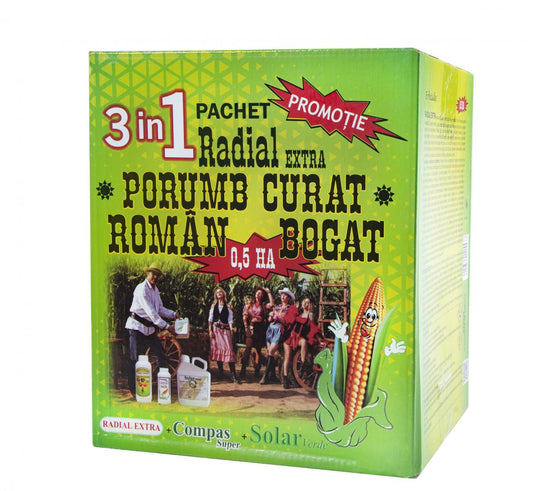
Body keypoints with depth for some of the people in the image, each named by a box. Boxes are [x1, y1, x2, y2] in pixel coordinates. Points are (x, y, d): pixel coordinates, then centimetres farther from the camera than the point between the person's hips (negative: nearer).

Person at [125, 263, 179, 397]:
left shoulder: (155, 290, 12)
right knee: (135, 358, -4)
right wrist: (166, 326, -26)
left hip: (150, 328, 9)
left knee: (161, 356, 8)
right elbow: (151, 311, -24)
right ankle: (132, 389, 3)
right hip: (137, 327, -9)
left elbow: (160, 309, 18)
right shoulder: (142, 289, -17)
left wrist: (173, 314, 2)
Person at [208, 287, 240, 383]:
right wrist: (210, 330, 1)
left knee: (229, 349, -13)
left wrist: (231, 328, -14)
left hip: (225, 329, -3)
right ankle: (220, 372, 8)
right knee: (217, 349, -1)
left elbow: (230, 319, 4)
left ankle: (233, 375, -17)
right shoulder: (213, 306, 14)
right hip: (215, 329, 3)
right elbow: (210, 319, 11)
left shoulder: (228, 306, 9)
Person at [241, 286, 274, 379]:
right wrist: (246, 327, -1)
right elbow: (244, 316, 11)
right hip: (251, 327, -1)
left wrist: (268, 292, 1)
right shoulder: (249, 304, 14)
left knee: (258, 349, 1)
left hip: (260, 328, 1)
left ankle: (257, 370, 6)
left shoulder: (264, 305, 12)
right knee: (248, 347, -13)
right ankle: (243, 369, -14)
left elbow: (272, 304, -8)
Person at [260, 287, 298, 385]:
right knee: (269, 352, 2)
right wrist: (271, 317, -3)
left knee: (271, 352, -15)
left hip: (279, 329, -6)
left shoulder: (292, 308, 5)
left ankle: (266, 375, -15)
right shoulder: (277, 307, 22)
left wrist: (277, 317, -11)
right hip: (271, 328, 6)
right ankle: (273, 375, 10)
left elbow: (288, 321, -5)